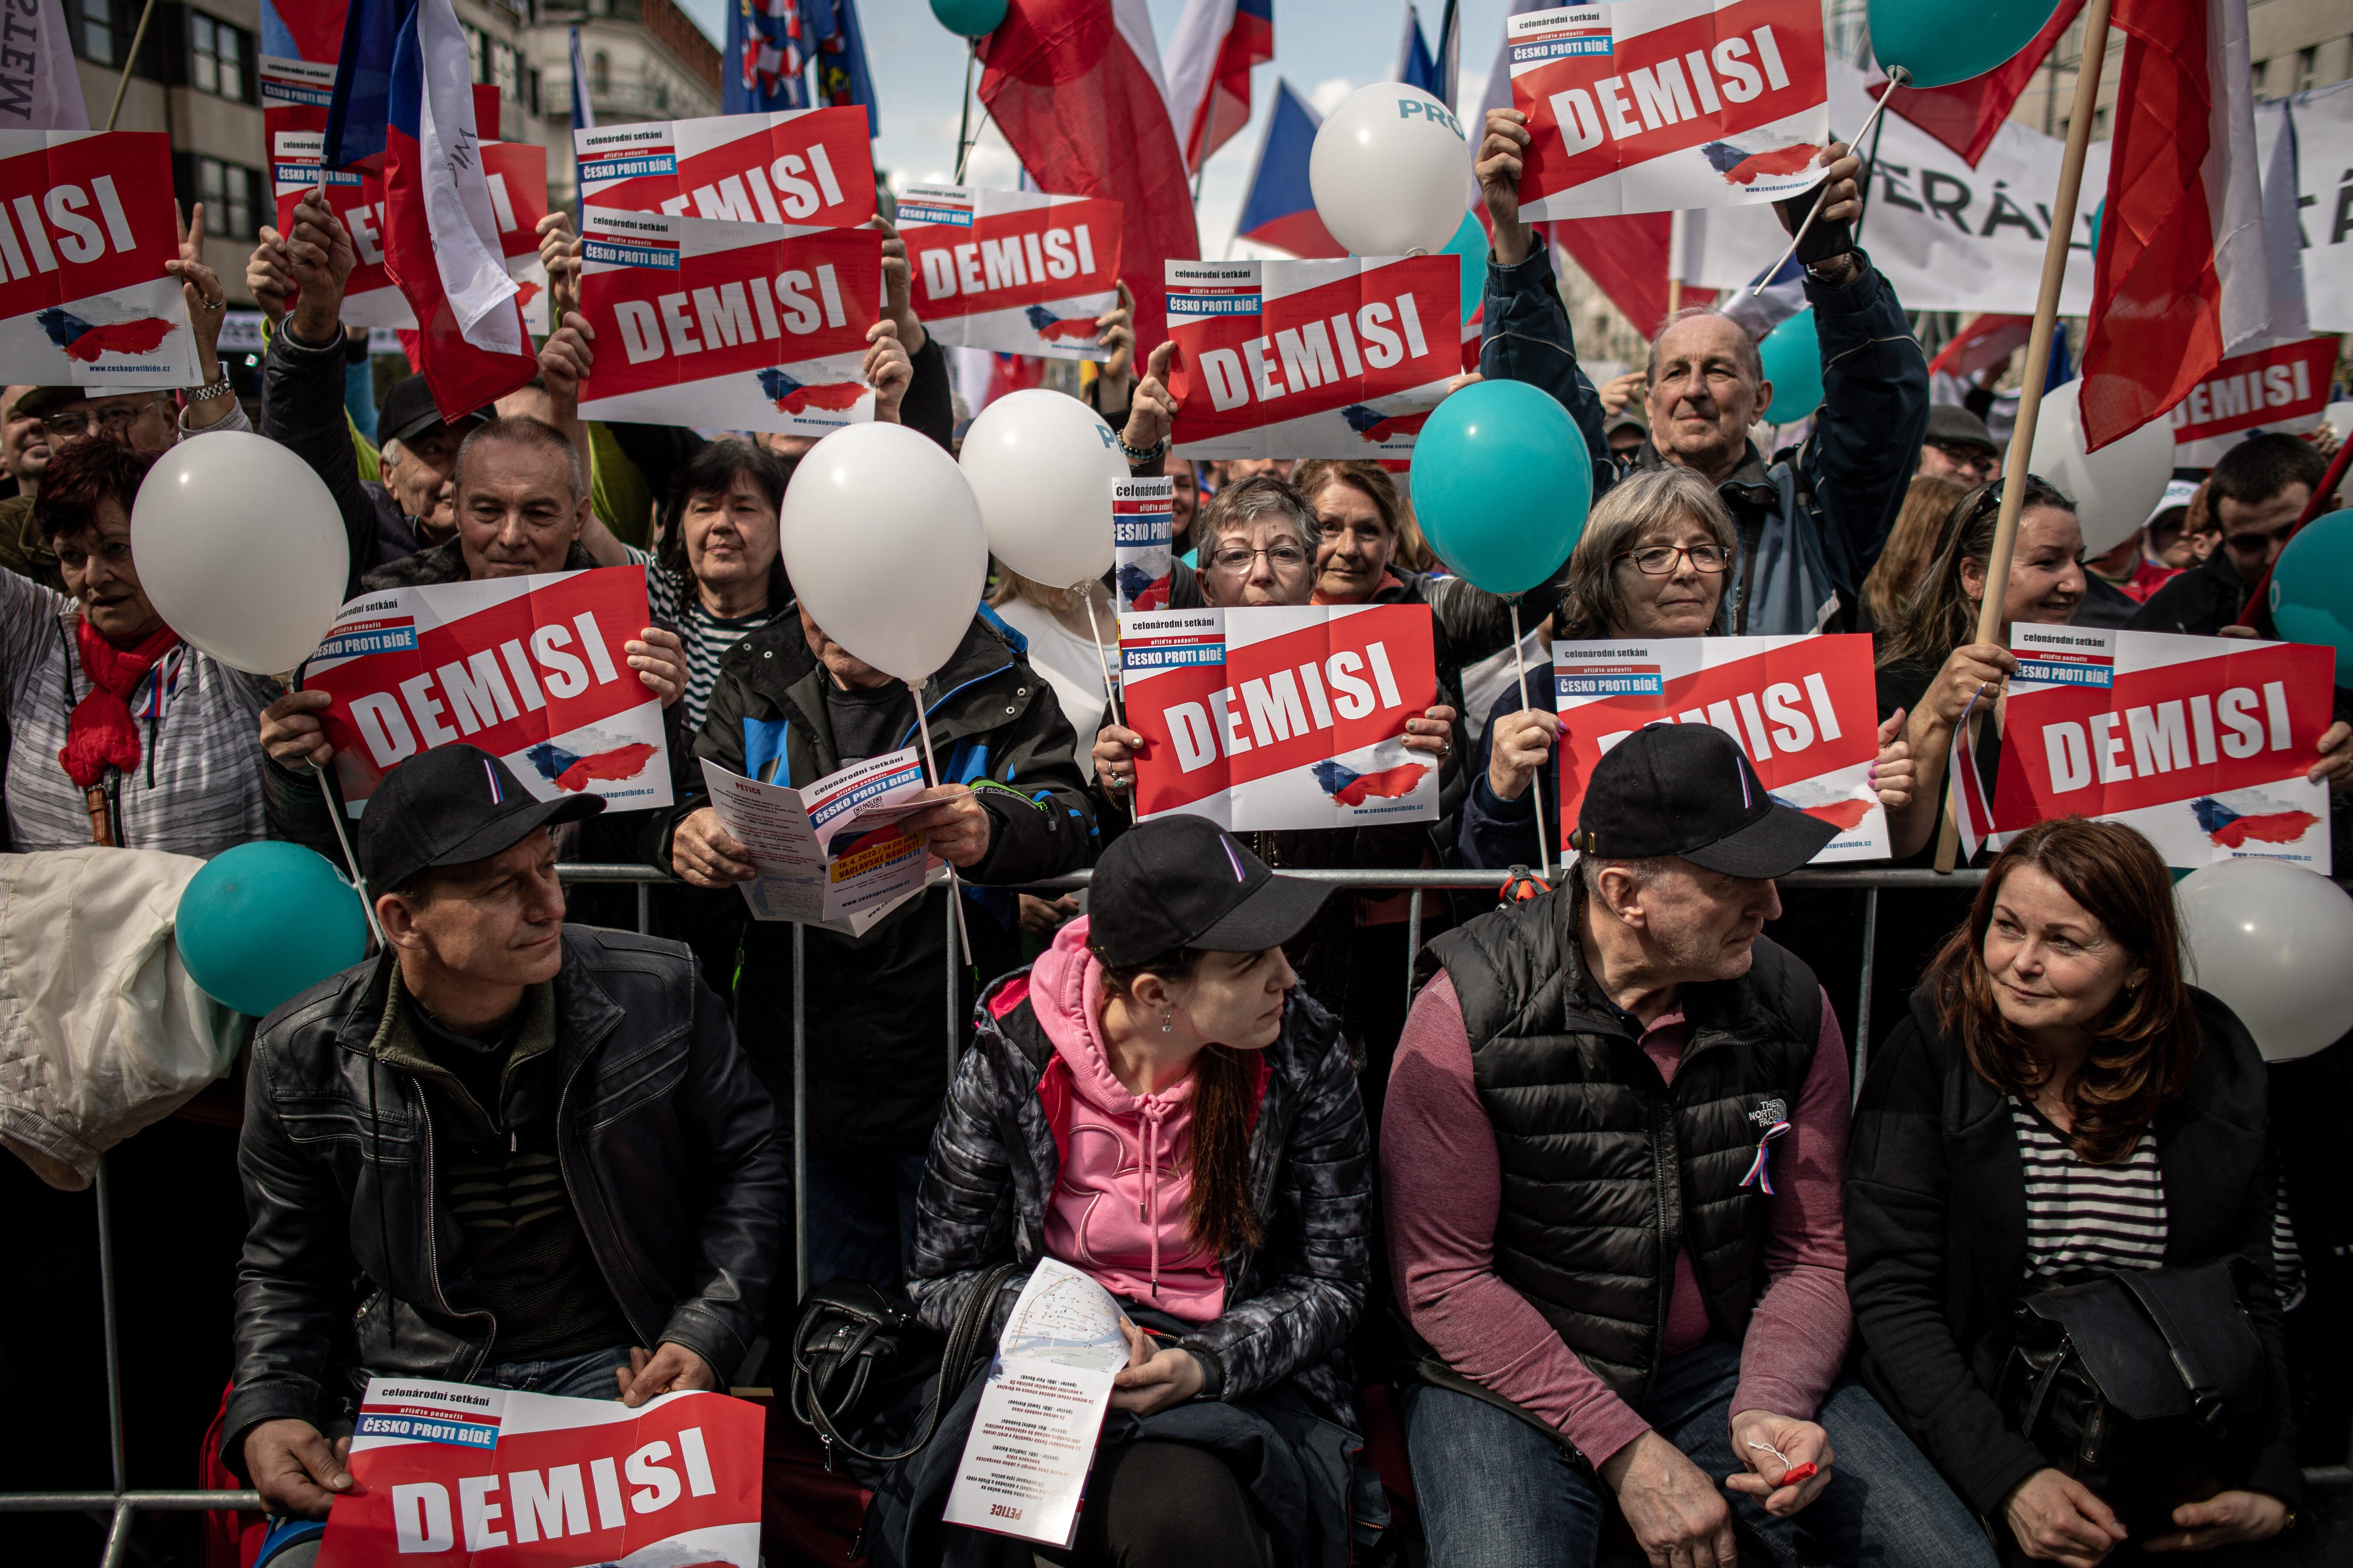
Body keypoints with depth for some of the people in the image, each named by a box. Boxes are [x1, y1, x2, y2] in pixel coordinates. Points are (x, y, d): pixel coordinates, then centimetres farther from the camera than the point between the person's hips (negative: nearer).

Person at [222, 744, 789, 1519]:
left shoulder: (655, 993, -7)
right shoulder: (305, 1054, -4)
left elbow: (748, 1159, 6)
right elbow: (286, 1268, 9)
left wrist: (707, 1335, -5)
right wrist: (267, 1414, -8)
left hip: (618, 1368, 0)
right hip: (412, 1386, 1)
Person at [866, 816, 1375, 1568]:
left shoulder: (1306, 1056, -9)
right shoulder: (1012, 1062, -11)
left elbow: (1331, 1281, 0)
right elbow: (940, 1279, 1)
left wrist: (1205, 1365, -18)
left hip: (1243, 1373, 1)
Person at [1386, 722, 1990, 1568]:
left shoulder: (1791, 1005, -4)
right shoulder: (1471, 1010, -17)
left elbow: (1810, 1254, 4)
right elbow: (1442, 1277, -15)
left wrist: (1768, 1407, -15)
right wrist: (1623, 1449, -18)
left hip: (1718, 1362, 4)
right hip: (1512, 1379, -3)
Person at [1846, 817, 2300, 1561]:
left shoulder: (2213, 1065, 1)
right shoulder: (1930, 1054, -11)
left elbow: (2245, 1295, 7)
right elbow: (1890, 1296, -12)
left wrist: (2267, 1479, -7)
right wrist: (2006, 1477, -20)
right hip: (1970, 1438, -3)